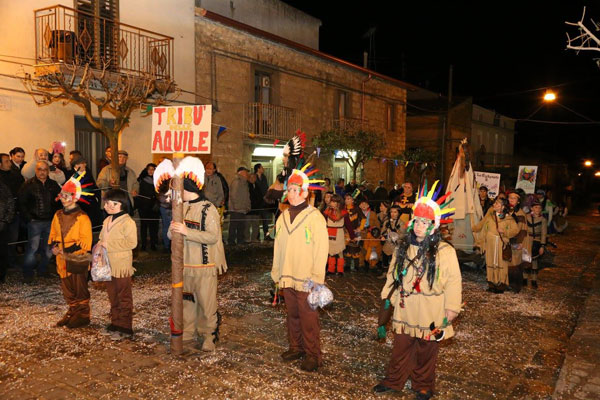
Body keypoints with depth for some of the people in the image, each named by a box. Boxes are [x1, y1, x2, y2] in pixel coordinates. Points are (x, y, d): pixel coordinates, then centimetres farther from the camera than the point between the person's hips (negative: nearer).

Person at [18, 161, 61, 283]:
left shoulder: (53, 185, 9)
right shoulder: (28, 184, 0)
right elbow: (22, 203, -1)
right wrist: (29, 218, -8)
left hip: (50, 221, 4)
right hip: (35, 222, -3)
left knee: (48, 248, 7)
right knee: (32, 247, -7)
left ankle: (42, 270, 22)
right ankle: (27, 274, 5)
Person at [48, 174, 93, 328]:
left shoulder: (82, 217, -14)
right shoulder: (58, 215, 8)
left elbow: (86, 241, -17)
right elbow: (53, 234, 16)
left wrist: (68, 250, -21)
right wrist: (53, 246, -4)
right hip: (62, 260, 7)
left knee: (80, 289, 4)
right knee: (67, 289, 16)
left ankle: (83, 315, 17)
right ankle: (72, 312, 32)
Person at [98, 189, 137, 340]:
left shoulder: (127, 222, -14)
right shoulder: (107, 221, 12)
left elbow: (132, 242, -22)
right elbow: (102, 239, 24)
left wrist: (109, 245, -19)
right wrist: (101, 245, 1)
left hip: (122, 266, -8)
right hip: (108, 265, 8)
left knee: (124, 298, 1)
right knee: (113, 297, 17)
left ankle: (125, 328, 9)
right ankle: (115, 324, 28)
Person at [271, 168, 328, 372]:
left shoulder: (315, 217, -9)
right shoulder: (283, 217, 10)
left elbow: (321, 250, -11)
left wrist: (317, 277, -14)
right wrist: (276, 273, 13)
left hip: (306, 279, -6)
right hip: (287, 277, 6)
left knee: (308, 317, 0)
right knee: (292, 314, 16)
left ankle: (313, 355, 12)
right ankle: (296, 348, 31)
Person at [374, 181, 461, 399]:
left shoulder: (445, 252, -12)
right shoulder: (403, 248, 3)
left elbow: (453, 284, -9)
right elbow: (392, 276, 10)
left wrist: (449, 315, -9)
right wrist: (386, 299, 10)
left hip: (430, 317, -3)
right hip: (404, 313, 4)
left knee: (425, 355, 14)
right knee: (400, 352, 17)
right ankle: (393, 381, 36)